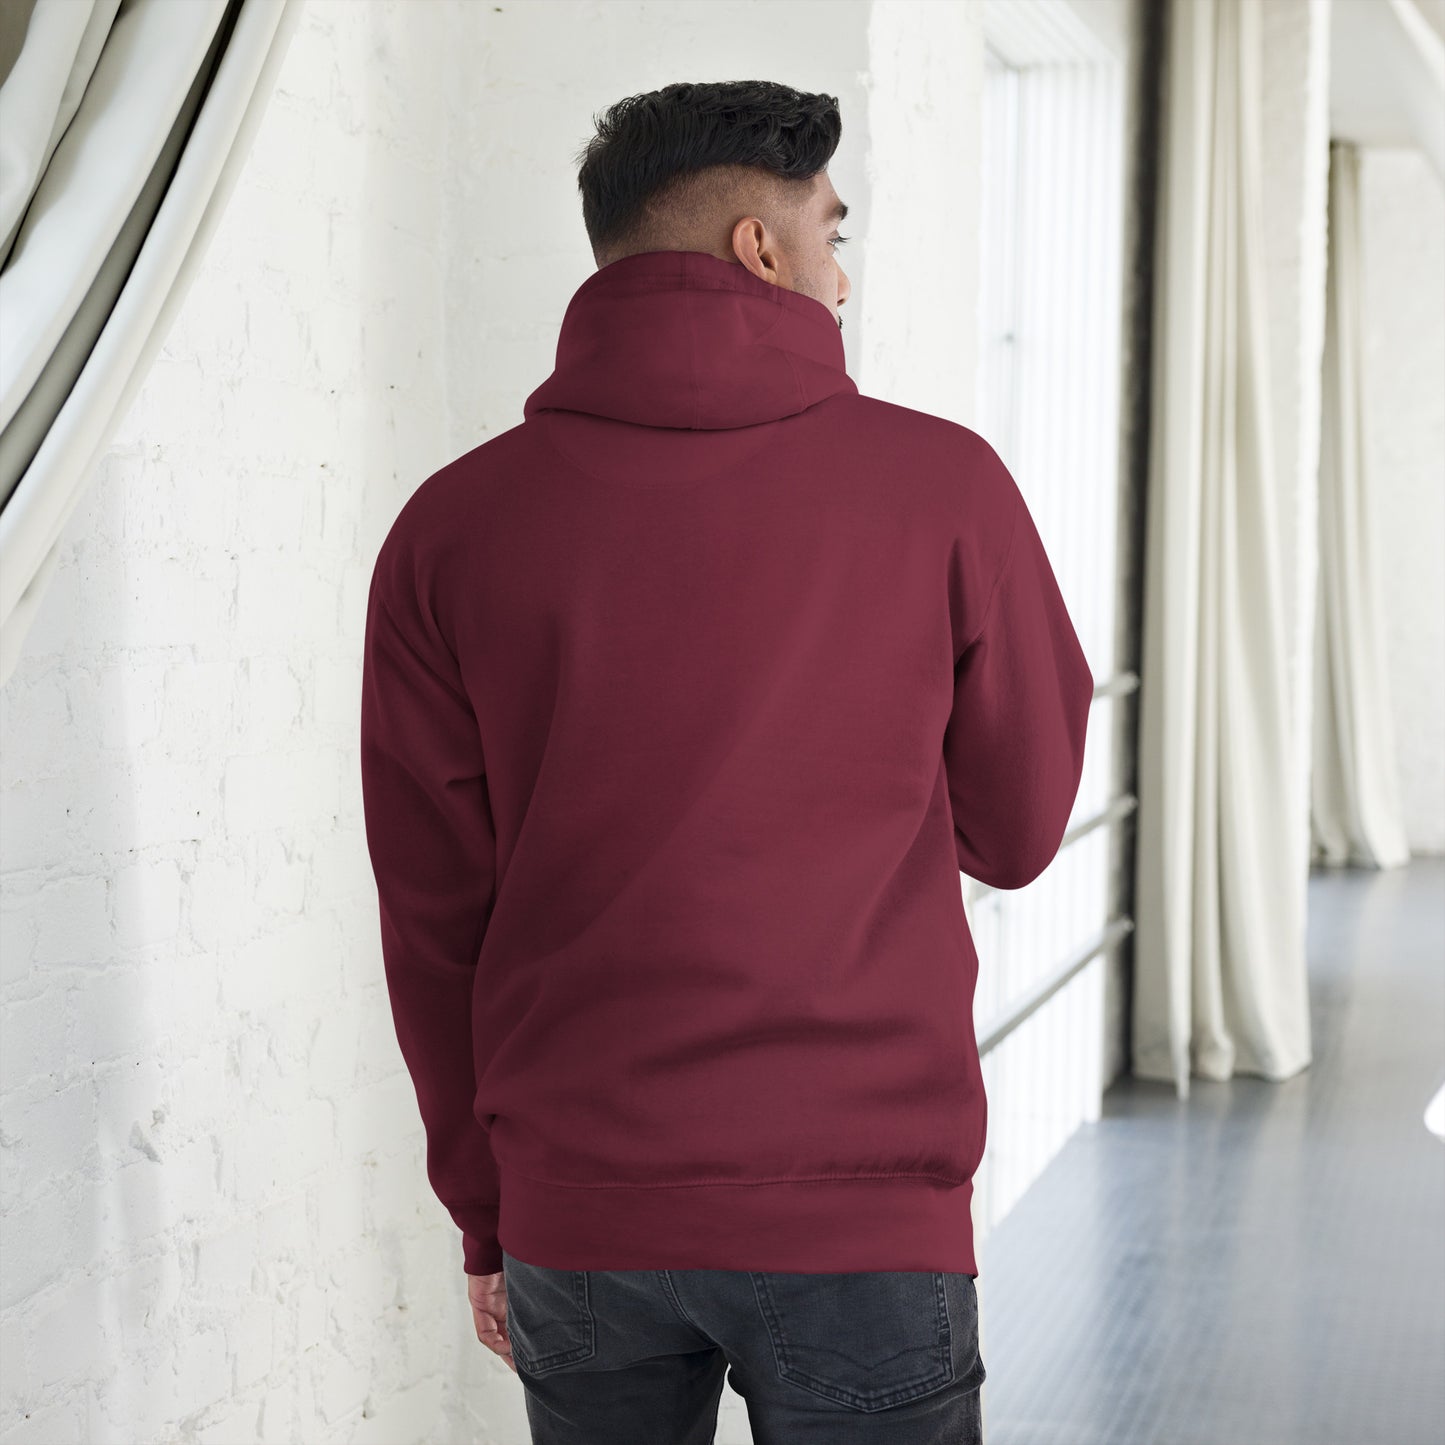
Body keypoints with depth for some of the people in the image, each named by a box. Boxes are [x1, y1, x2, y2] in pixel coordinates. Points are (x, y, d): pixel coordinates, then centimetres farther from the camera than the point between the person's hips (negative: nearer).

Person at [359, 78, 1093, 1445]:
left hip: (573, 1216, 2)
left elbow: (431, 919, 1)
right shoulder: (943, 484, -6)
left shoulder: (451, 527, -2)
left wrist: (485, 1214, 12)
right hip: (862, 1220, -2)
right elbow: (1018, 832, 3)